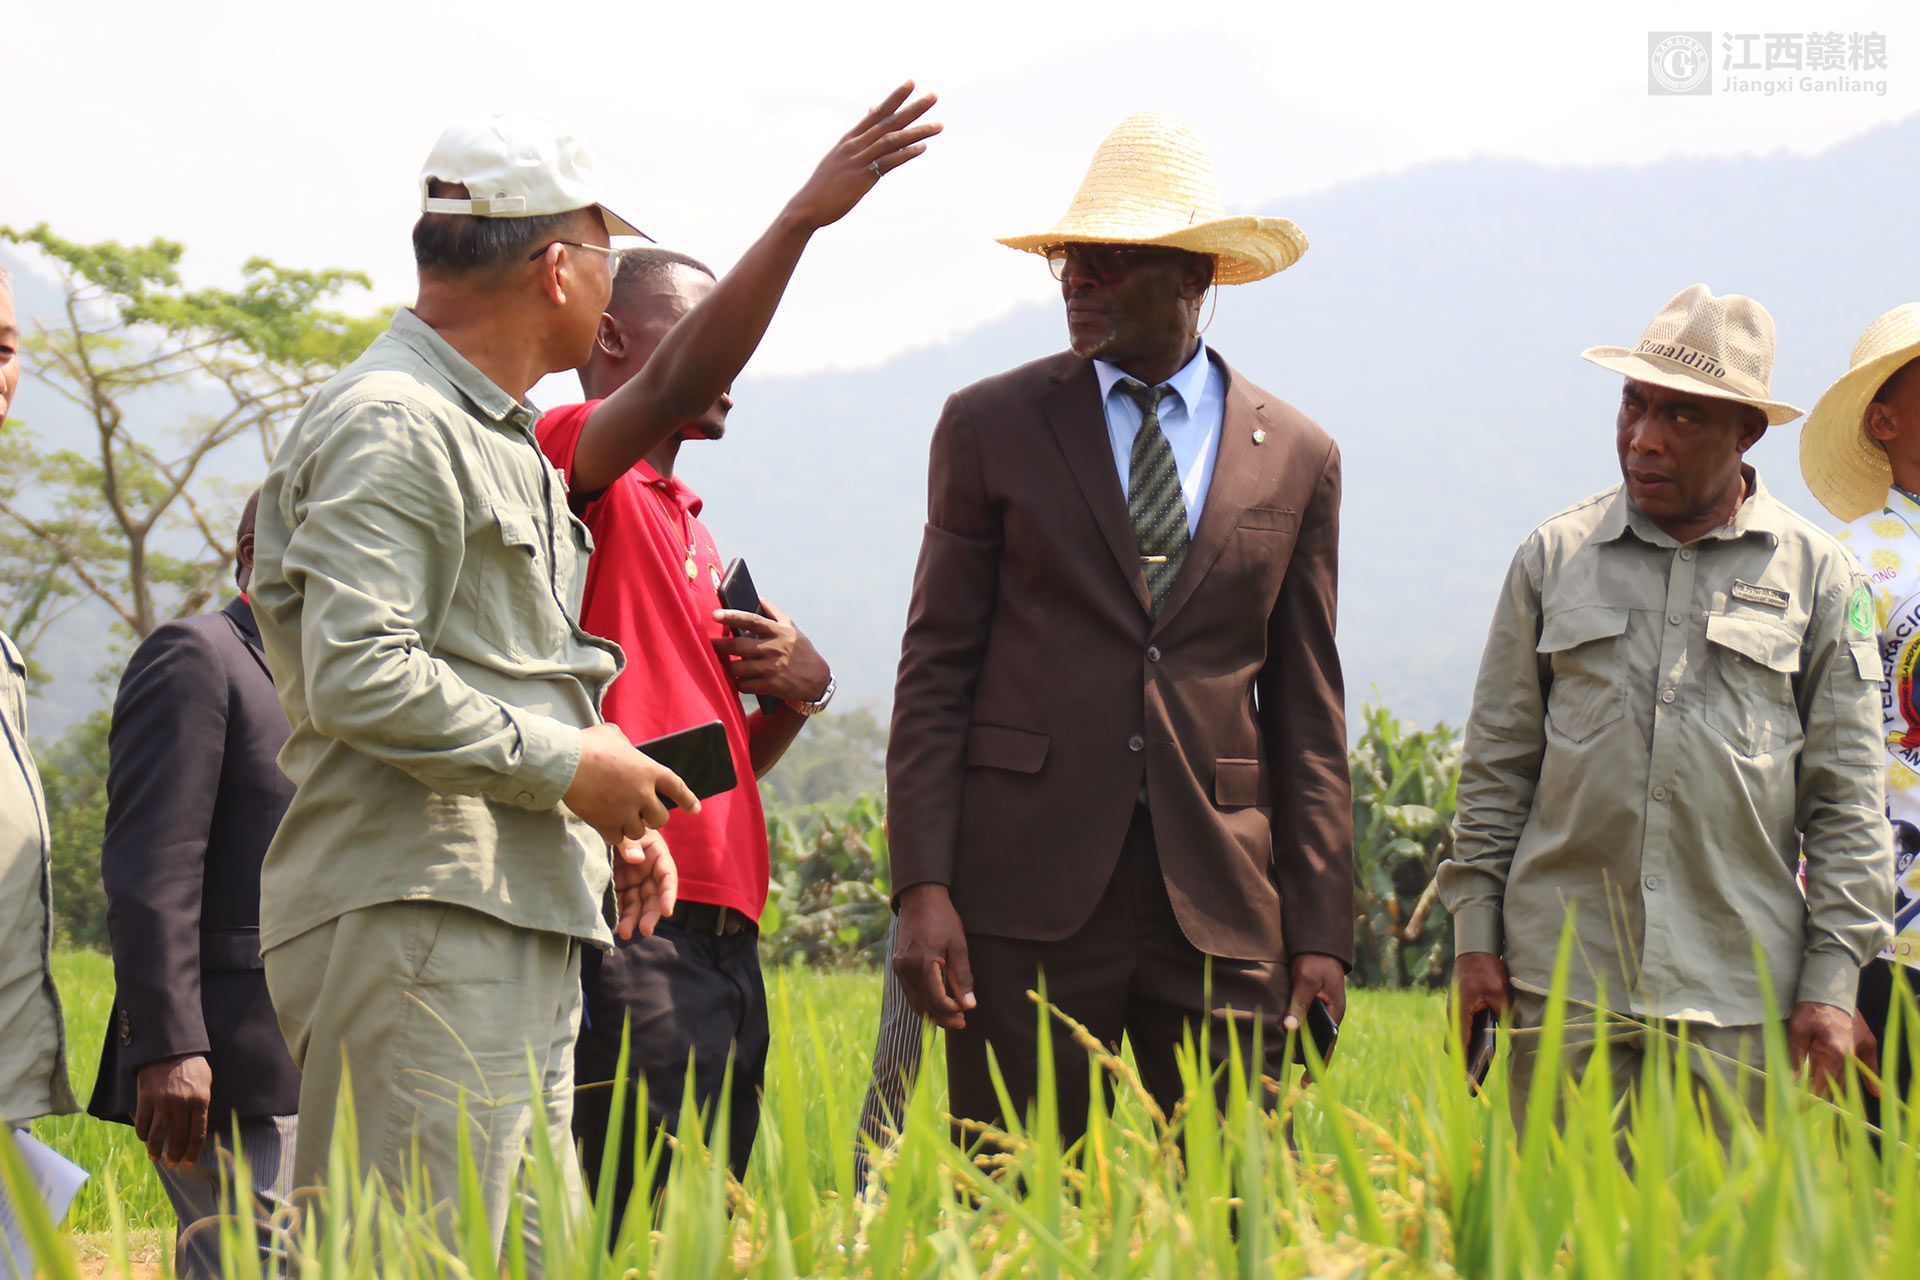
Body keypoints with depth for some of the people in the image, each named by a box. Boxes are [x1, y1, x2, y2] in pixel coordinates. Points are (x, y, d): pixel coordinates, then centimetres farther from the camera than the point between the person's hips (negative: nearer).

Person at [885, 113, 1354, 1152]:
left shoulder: (1296, 458, 10)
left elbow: (1306, 712, 11)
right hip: (1028, 899, -1)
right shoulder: (990, 425, 6)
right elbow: (935, 670, 5)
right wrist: (922, 888, -6)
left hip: (1220, 909, 1)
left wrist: (1321, 934, 5)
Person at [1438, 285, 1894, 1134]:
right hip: (1562, 980, 1)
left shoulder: (1820, 577, 7)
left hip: (1737, 999, -1)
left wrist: (1832, 982, 0)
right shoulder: (1553, 559, 10)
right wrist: (1474, 937, 6)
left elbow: (1847, 802, 6)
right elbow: (1496, 767, 13)